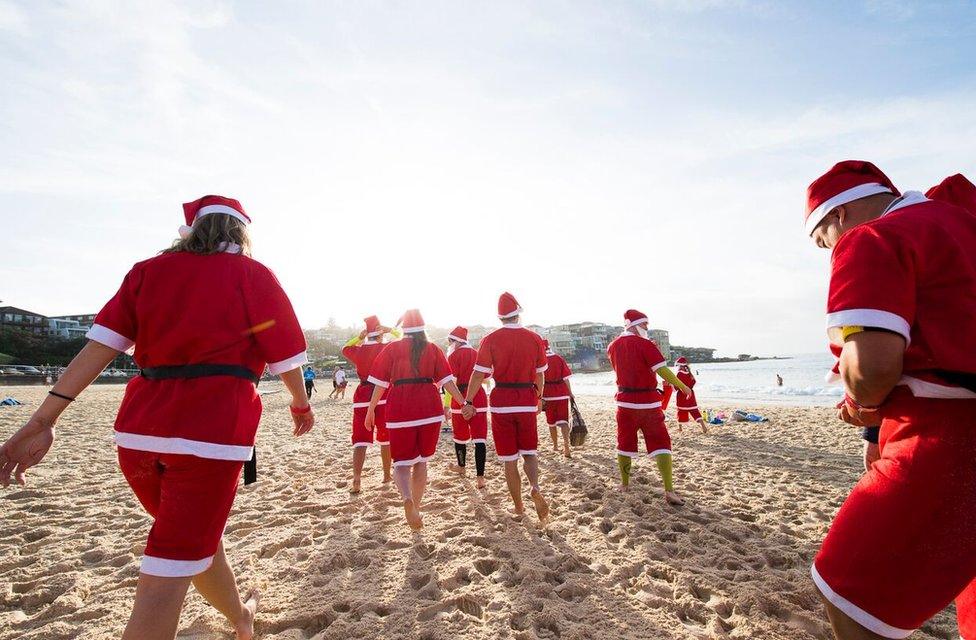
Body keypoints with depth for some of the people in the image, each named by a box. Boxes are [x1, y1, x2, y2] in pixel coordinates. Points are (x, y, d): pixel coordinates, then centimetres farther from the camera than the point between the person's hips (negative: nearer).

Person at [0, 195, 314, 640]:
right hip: (213, 431, -5)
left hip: (139, 430, 6)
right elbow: (287, 360, 2)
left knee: (197, 535, 25)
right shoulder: (253, 276, 0)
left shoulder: (149, 271, 11)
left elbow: (100, 345, 2)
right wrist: (301, 404, 18)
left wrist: (43, 420, 1)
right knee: (169, 575, 2)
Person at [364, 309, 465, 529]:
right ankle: (416, 507, 23)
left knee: (402, 462, 7)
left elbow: (380, 383, 3)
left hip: (400, 410, -1)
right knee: (421, 460, 17)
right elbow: (446, 380, 0)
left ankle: (408, 500, -20)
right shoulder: (433, 349, 7)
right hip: (430, 409, 2)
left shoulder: (392, 348, 4)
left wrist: (371, 410, 12)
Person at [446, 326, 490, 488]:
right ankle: (480, 477, -3)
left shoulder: (454, 355, -6)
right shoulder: (476, 354, 10)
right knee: (480, 438, 1)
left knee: (460, 436, 17)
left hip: (461, 399, -3)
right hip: (479, 397, 4)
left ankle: (461, 467, 35)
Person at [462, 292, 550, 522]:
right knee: (529, 452, 18)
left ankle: (518, 508, 20)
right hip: (527, 402, 1)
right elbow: (540, 375, 7)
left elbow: (479, 374, -9)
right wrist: (538, 399, 20)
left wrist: (468, 402, -2)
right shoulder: (534, 339, 0)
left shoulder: (490, 339, -6)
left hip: (501, 402, -1)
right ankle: (535, 487, -9)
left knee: (510, 459, 10)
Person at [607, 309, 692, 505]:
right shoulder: (645, 345, -13)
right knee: (660, 443, 2)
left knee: (625, 443, 15)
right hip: (648, 402, -5)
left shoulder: (613, 346, 5)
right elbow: (663, 370, -15)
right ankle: (669, 491, -1)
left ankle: (624, 483, 26)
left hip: (624, 401, 5)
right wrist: (682, 386, -4)